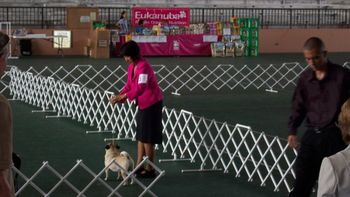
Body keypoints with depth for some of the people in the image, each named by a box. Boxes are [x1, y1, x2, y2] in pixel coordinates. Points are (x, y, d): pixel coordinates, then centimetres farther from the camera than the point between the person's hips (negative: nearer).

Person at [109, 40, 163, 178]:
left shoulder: (143, 66, -23)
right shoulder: (131, 67, 6)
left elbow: (140, 88, -32)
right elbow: (129, 85, 11)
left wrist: (123, 97, -33)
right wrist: (120, 96, -7)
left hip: (152, 103, -10)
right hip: (143, 103, 10)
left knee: (147, 137, -4)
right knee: (141, 135, 13)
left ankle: (150, 169, 4)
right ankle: (139, 166, 19)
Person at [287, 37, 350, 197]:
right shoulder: (305, 78, 5)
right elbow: (298, 106, 13)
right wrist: (292, 130, 3)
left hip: (335, 135, -4)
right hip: (312, 134, 4)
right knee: (302, 178, 4)